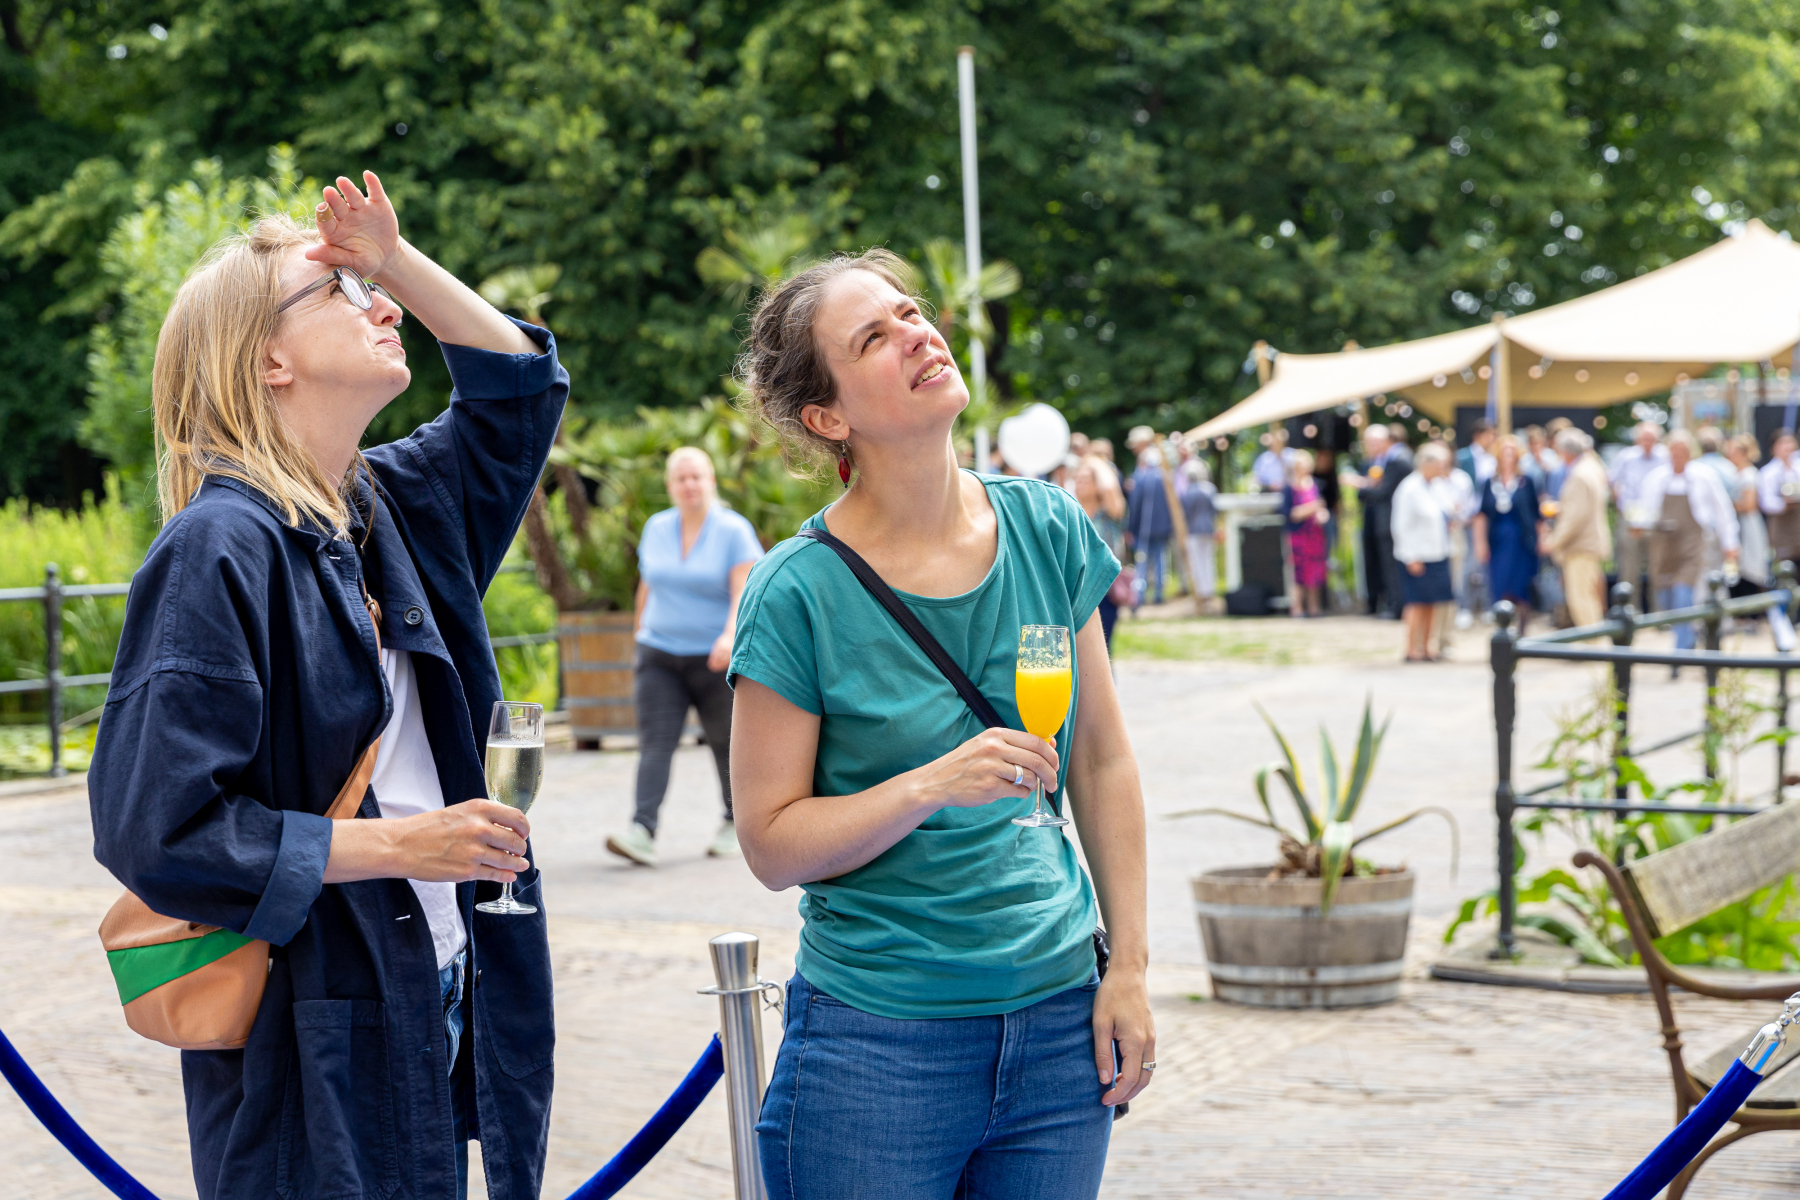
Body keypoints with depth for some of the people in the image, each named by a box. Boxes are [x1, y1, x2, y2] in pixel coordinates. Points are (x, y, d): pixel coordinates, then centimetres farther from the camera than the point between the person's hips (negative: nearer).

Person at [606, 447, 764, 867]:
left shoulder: (734, 531, -8)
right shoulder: (656, 528, 7)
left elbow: (744, 591, -18)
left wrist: (730, 635, -33)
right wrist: (641, 636, 20)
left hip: (715, 658, -3)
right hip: (659, 656, 3)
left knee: (726, 742, 7)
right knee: (655, 742, -11)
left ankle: (735, 821, 28)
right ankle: (642, 832, -21)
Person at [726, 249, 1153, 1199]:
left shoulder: (1047, 529, 0)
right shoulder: (797, 594, -11)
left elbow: (1102, 762, 7)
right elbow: (772, 843, -9)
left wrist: (1127, 968, 5)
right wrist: (934, 784, -23)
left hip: (1058, 1020, 4)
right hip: (878, 1041, -3)